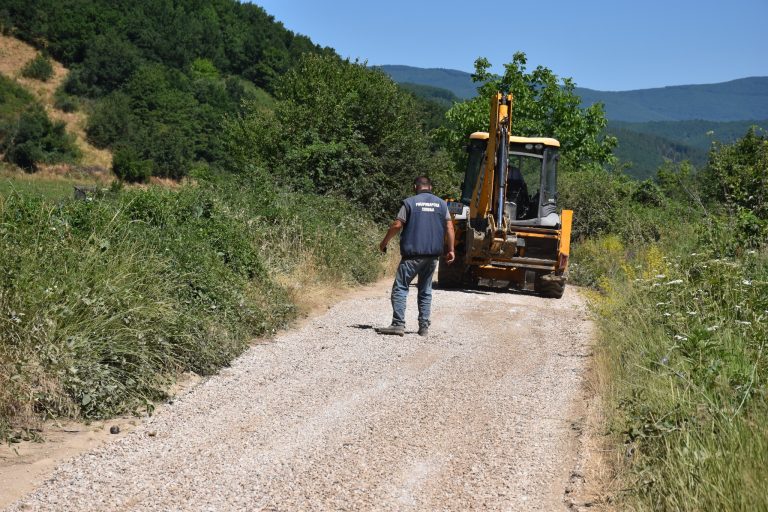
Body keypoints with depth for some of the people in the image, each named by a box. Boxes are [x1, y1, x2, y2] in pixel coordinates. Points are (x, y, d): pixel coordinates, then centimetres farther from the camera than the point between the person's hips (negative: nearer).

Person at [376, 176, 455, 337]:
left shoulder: (410, 202, -1)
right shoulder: (441, 204, 10)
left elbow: (397, 225, -6)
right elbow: (449, 228, 4)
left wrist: (384, 242, 6)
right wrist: (450, 250, 9)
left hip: (412, 254, -4)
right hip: (433, 255, 4)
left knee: (400, 288, -1)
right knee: (425, 291, 12)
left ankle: (398, 324, -10)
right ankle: (424, 327, 10)